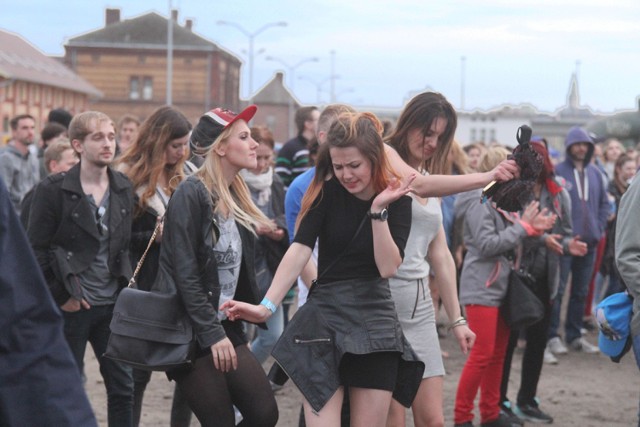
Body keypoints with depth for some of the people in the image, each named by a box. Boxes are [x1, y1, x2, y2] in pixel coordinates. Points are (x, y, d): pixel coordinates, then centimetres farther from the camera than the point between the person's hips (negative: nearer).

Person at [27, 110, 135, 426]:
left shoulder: (123, 189, 5)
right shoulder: (53, 190, -10)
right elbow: (36, 251, -10)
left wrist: (125, 288, 4)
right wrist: (60, 297, -11)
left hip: (112, 305, 5)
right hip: (71, 305, -4)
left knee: (123, 385, 7)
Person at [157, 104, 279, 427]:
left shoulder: (235, 195, 12)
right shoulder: (191, 194, -13)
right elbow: (185, 273, -18)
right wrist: (212, 334, -20)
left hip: (226, 328, 8)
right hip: (191, 334, -8)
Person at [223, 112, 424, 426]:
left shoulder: (397, 199, -2)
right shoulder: (327, 191, -4)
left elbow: (388, 267, -11)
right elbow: (300, 249, -16)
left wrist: (379, 209, -20)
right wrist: (267, 306, -28)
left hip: (375, 321, 2)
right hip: (324, 317, -1)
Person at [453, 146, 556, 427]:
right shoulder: (479, 202, -14)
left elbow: (507, 242, 14)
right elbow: (487, 244, -20)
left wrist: (533, 228, 0)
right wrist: (523, 226, -16)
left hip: (501, 286, 9)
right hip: (482, 287, -9)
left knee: (498, 354, 12)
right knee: (482, 355, -8)